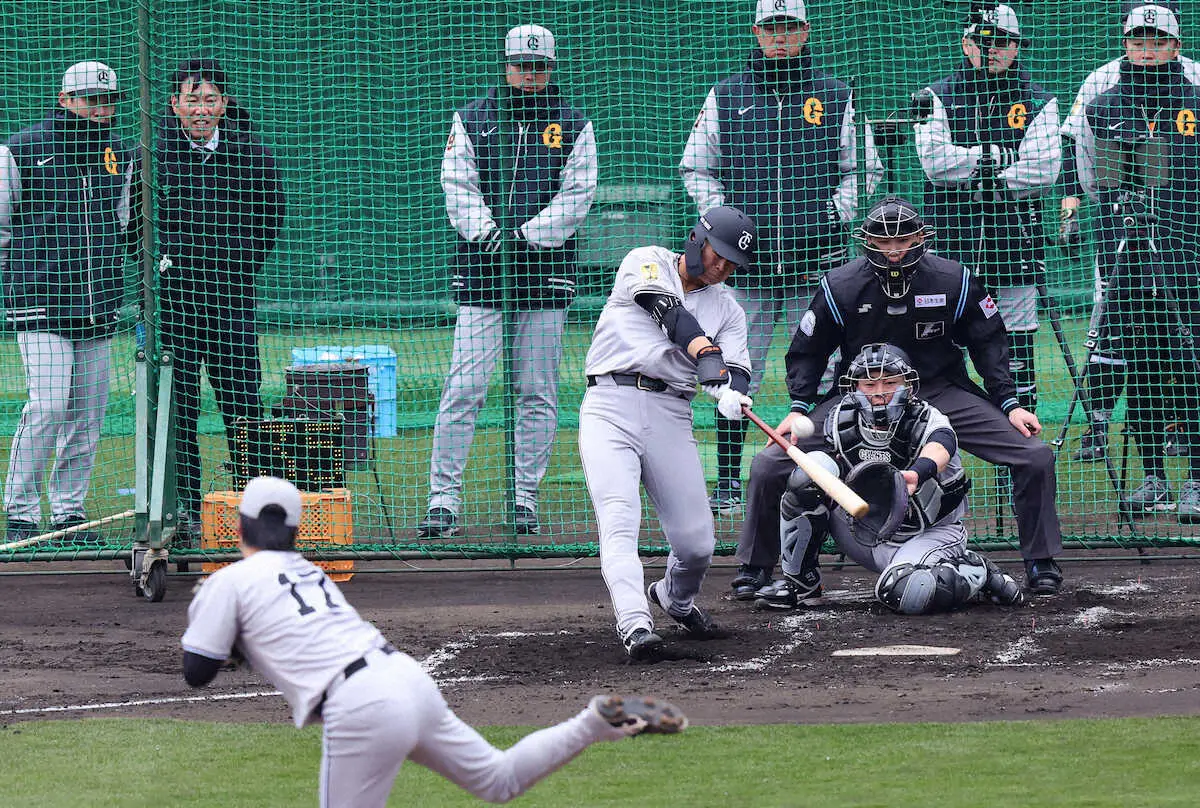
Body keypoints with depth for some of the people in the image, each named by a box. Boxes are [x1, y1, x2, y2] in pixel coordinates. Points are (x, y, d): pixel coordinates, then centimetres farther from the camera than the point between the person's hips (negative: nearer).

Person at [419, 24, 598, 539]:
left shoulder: (573, 125, 8)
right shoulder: (472, 119, 9)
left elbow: (577, 194, -1)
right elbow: (458, 187, 1)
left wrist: (526, 236, -12)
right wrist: (488, 233, -15)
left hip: (546, 268, 1)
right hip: (481, 268, -1)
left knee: (537, 392, 3)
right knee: (464, 388, -7)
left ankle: (526, 502, 9)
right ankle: (443, 502, -6)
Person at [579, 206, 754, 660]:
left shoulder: (727, 309, 17)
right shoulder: (647, 264, 6)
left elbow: (738, 371, 3)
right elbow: (672, 314, -12)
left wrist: (731, 392, -22)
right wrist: (711, 363, -26)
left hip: (671, 418, 4)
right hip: (611, 406, -4)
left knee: (696, 542, -1)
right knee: (619, 521, -22)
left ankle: (676, 600, 31)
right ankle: (635, 624, -35)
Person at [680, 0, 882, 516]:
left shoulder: (836, 97, 8)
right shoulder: (725, 97, 9)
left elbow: (863, 168, 14)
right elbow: (695, 168, 16)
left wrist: (835, 213, -1)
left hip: (816, 259, 0)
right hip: (747, 261, 0)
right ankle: (728, 484, 5)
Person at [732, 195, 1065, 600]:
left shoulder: (954, 282, -11)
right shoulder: (840, 287, -11)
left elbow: (988, 343, 3)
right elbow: (807, 351, 4)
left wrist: (1010, 404, -4)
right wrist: (799, 408, -7)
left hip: (942, 393, 0)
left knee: (1036, 457, -13)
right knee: (769, 466, -14)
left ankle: (1040, 564, 7)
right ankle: (755, 567, 8)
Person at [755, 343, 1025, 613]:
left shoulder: (928, 421, -22)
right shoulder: (842, 421, -7)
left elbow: (938, 448, -45)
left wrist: (915, 474, -68)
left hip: (929, 533, -5)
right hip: (864, 533, 5)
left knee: (907, 594, -37)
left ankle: (978, 573, -3)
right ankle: (795, 579, -3)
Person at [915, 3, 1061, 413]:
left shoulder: (1038, 103, 8)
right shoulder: (938, 98, 7)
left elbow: (1043, 169, -6)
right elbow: (935, 161, -8)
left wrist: (982, 179, -11)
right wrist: (999, 156, -10)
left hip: (1015, 236, 0)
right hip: (952, 236, 0)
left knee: (1017, 342, 2)